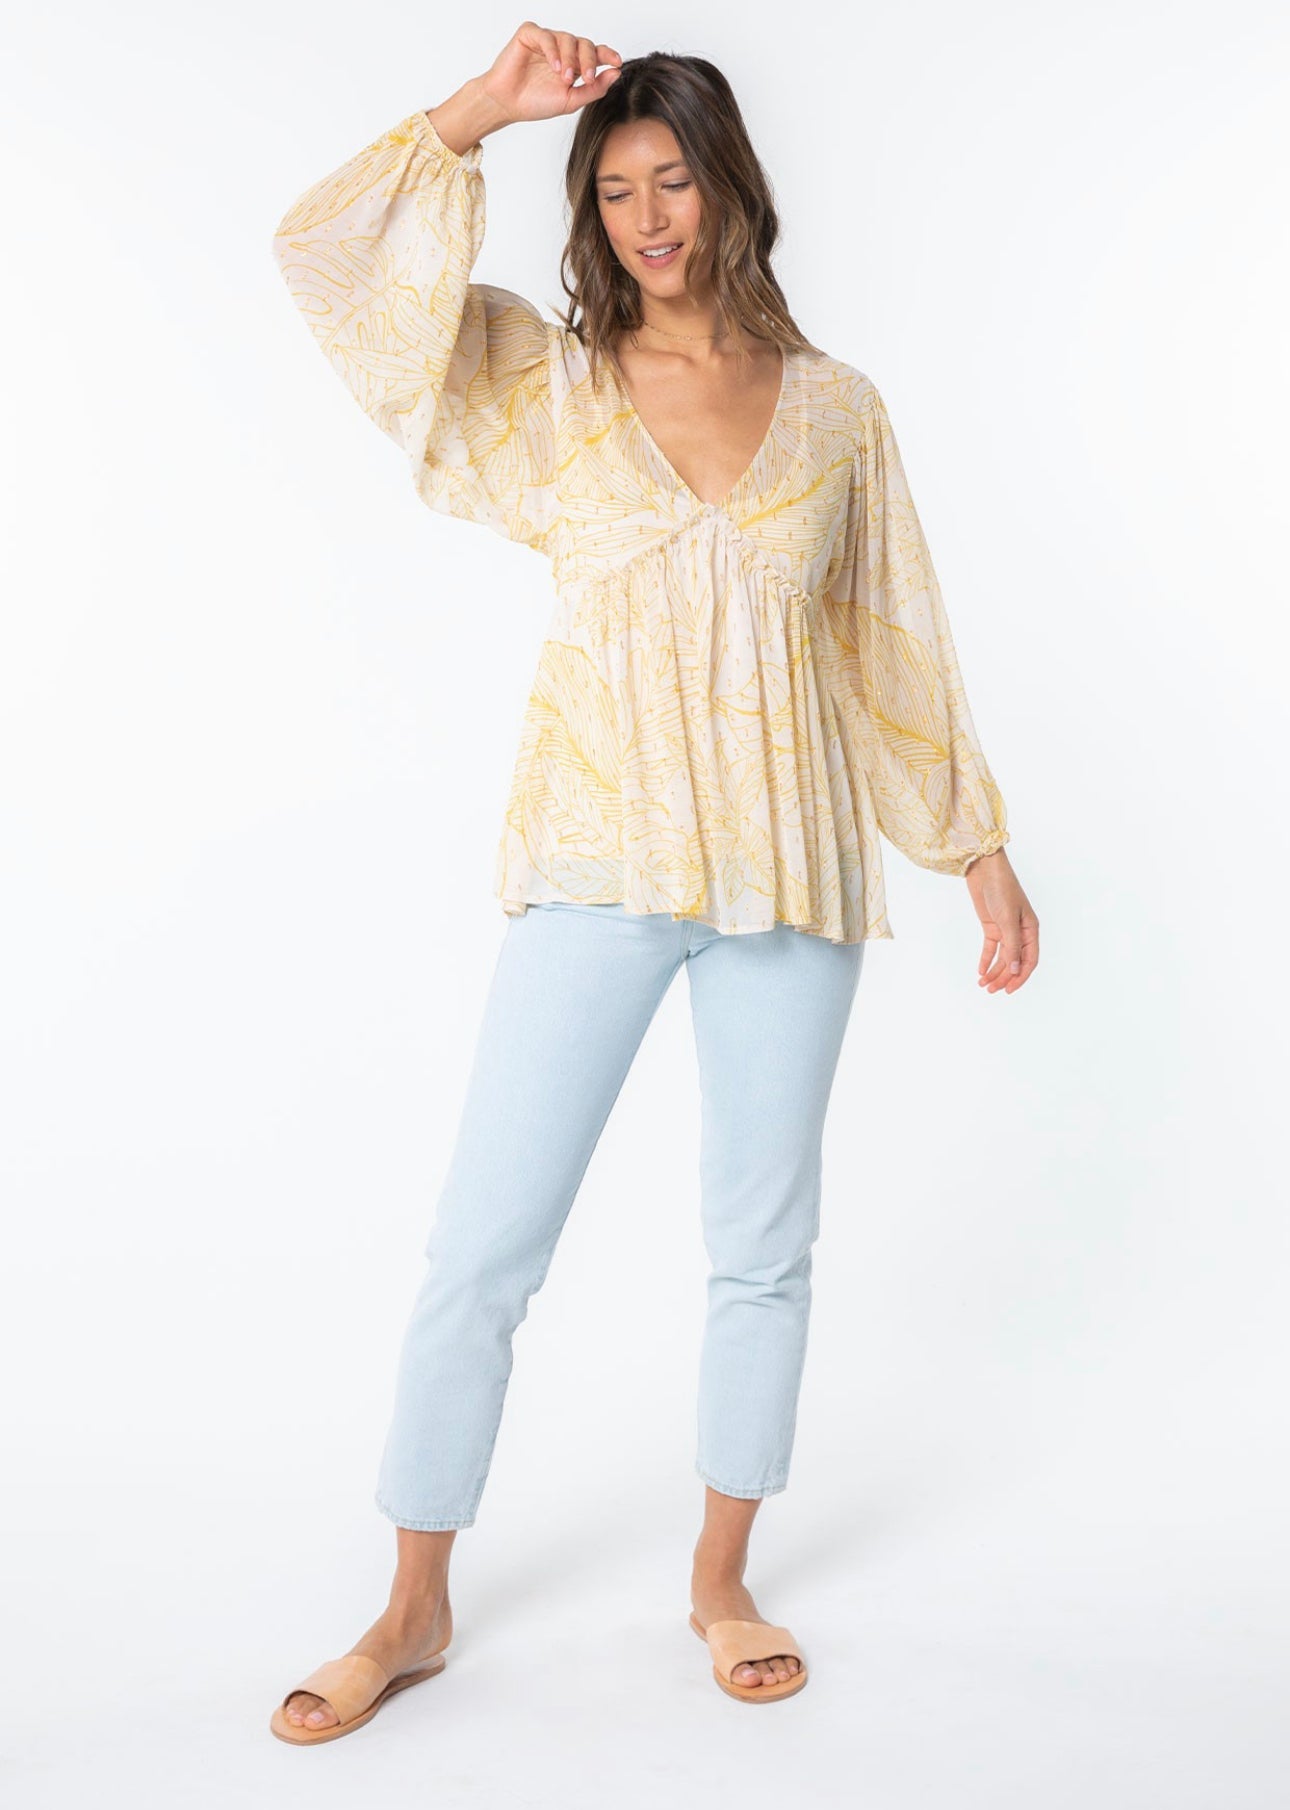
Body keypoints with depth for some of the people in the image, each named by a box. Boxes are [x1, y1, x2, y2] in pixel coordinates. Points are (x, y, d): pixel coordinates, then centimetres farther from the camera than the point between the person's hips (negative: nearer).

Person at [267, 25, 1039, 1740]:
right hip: (600, 861, -1)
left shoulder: (837, 408, 9)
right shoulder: (546, 379, 6)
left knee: (766, 1242, 10)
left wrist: (981, 851, 13)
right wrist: (488, 105, -5)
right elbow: (324, 249, -3)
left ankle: (723, 1579, 29)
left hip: (791, 866, 2)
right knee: (483, 1246, -1)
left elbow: (898, 645, 12)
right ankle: (415, 1611, 17)